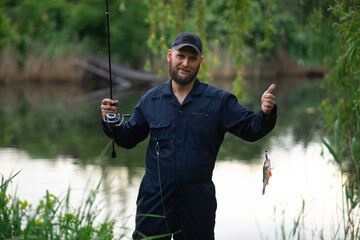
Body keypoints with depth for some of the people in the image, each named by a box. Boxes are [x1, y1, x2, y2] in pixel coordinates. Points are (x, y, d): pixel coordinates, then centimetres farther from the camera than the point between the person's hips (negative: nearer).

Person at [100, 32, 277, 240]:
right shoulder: (151, 100, 8)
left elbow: (250, 128, -4)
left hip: (197, 201, -1)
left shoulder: (219, 101, 1)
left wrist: (265, 114, -24)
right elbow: (128, 138, 15)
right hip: (154, 197, 1)